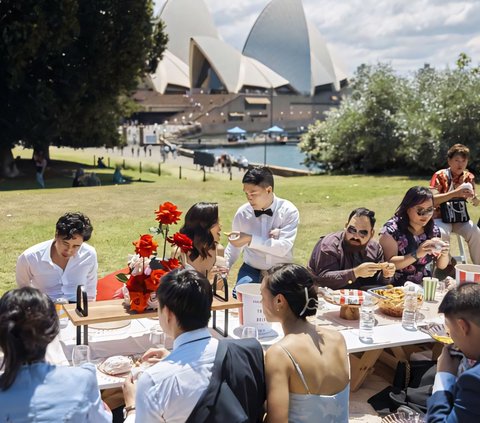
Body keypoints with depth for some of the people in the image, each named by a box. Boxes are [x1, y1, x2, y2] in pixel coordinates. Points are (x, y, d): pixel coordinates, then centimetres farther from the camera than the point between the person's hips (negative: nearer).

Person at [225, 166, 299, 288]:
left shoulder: (289, 211, -13)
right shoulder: (242, 212, -4)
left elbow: (284, 247, -24)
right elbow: (234, 246, 8)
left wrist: (250, 240, -32)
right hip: (251, 270, 2)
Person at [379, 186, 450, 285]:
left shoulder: (433, 230, 7)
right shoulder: (392, 228, -9)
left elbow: (441, 265, 12)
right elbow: (389, 263, -16)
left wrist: (444, 253, -9)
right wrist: (416, 255, -27)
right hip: (398, 287, -5)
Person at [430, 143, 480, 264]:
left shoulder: (469, 177, 3)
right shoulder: (440, 176, -9)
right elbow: (432, 200, -22)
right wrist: (455, 193, -33)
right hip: (440, 217, -4)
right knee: (443, 234, -34)